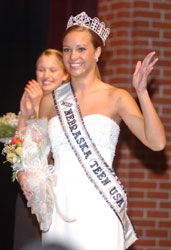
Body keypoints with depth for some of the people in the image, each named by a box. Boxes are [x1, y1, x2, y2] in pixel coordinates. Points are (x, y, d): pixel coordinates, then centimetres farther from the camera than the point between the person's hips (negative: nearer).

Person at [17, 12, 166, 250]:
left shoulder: (116, 98, -1)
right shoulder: (50, 101, 8)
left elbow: (157, 143, -13)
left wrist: (142, 92, -19)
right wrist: (24, 173, -2)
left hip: (98, 204, -3)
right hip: (59, 203, 3)